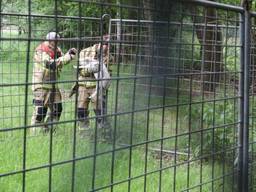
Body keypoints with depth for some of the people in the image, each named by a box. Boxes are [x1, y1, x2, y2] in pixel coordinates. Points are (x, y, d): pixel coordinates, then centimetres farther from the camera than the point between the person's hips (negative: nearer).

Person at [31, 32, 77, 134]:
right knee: (40, 110, -9)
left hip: (52, 85, 8)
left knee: (57, 109, 10)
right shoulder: (41, 52, -17)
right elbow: (52, 64, -29)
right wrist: (68, 57, -30)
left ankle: (47, 129, 24)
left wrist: (70, 54, -16)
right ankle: (34, 131, 2)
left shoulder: (56, 51, 9)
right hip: (41, 85, -8)